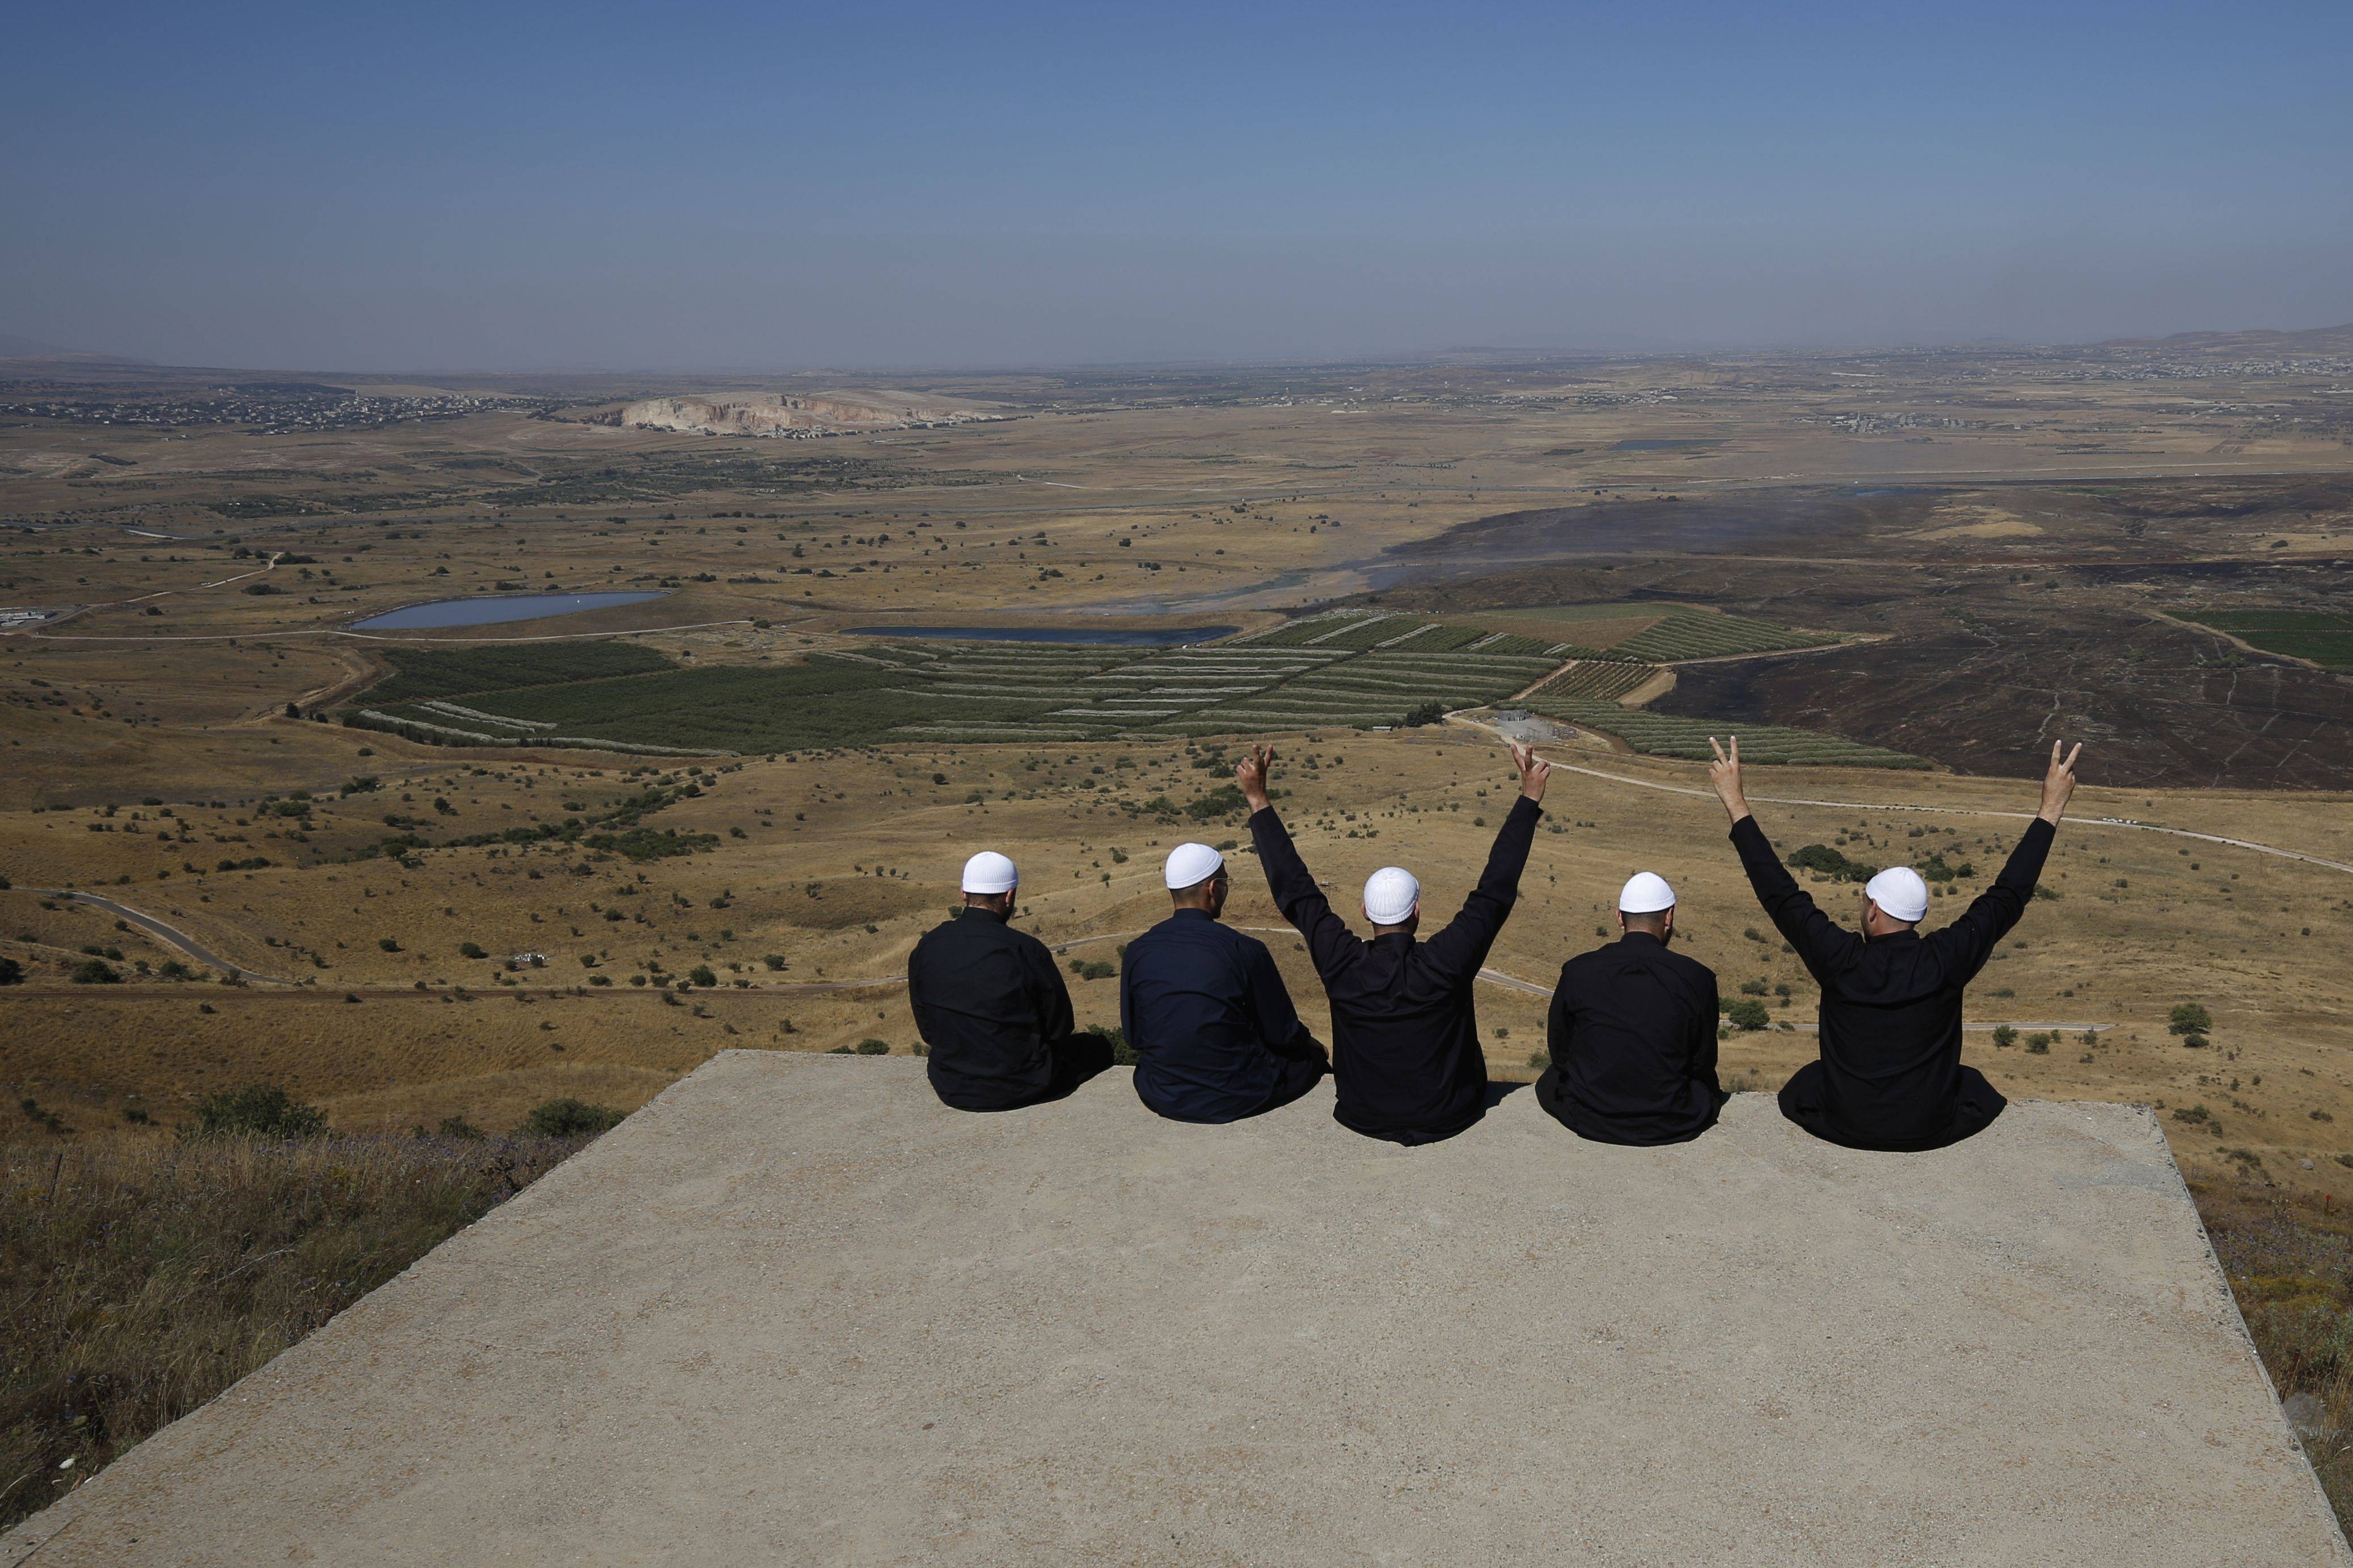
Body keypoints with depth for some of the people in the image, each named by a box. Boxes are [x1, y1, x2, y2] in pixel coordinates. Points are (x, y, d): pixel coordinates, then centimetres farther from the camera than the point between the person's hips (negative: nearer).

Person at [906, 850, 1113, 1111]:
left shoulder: (927, 946, -7)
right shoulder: (1027, 951, -21)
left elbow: (927, 1031, 3)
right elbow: (1060, 1028, -8)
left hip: (950, 1089, 5)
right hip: (1018, 1088, -5)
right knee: (1099, 1048, 22)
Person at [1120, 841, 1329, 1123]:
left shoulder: (1136, 951, -6)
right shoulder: (1246, 950, -16)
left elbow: (1133, 1035, 4)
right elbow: (1283, 1034, -6)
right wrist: (1310, 1043, 17)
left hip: (1163, 1099, 4)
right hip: (1235, 1101, -4)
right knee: (1314, 1057, 23)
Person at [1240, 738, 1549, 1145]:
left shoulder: (1342, 964, -21)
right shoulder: (1446, 962, -26)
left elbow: (1294, 889, -12)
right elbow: (1496, 890, -19)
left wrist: (1258, 801, -6)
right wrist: (1529, 798, -13)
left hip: (1364, 1119, 1)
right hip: (1447, 1120, -1)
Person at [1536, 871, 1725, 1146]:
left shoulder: (1577, 972, -8)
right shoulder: (1698, 978, -10)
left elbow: (1561, 1053, 3)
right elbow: (1703, 1063, 2)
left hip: (1588, 1122, 0)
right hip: (1670, 1128, 0)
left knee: (1550, 1079, 31)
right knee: (1709, 1086, 31)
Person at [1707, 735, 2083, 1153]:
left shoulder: (1842, 961, -19)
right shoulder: (1947, 960, -17)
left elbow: (1779, 894, -11)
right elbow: (2009, 896, -7)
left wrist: (1736, 804, -7)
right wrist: (2051, 810, 1)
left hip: (1845, 1129, -1)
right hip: (1931, 1132, 1)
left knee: (1810, 1078, 31)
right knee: (1971, 1083, 32)